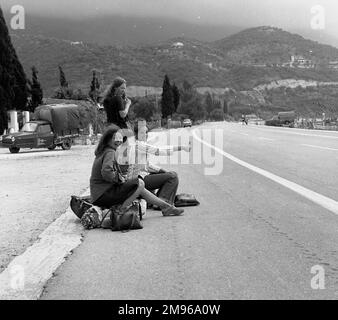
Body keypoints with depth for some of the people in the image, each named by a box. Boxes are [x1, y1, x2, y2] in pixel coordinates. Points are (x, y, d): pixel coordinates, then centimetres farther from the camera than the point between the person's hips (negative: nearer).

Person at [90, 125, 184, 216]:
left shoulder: (102, 151, 15)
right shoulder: (110, 152, -15)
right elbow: (106, 172, -31)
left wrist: (122, 177, 8)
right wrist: (120, 179, -15)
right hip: (103, 195, -10)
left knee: (141, 190, 13)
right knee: (139, 183, -17)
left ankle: (166, 207, 19)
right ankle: (121, 210, -13)